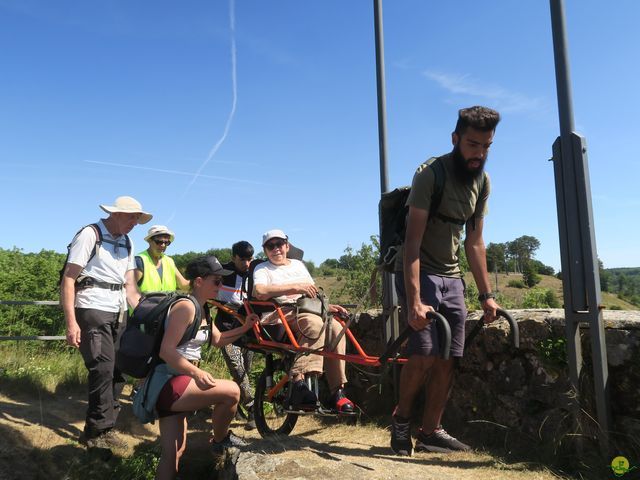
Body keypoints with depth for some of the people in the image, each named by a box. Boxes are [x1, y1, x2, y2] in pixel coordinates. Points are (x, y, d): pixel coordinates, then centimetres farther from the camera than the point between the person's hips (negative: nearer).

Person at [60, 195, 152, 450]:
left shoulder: (127, 243, 16)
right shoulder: (90, 234, -5)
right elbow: (68, 279, -10)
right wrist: (71, 323, -16)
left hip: (118, 313, 7)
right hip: (92, 310, -7)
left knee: (118, 369, 5)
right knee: (103, 369, -11)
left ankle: (104, 428, 18)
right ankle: (98, 431, 3)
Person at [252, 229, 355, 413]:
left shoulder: (298, 264, 27)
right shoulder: (262, 269, 11)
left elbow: (313, 292, 27)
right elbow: (259, 292, -13)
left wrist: (327, 306, 6)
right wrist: (295, 287, -17)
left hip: (309, 311, 5)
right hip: (282, 315, -5)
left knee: (335, 327, -27)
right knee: (315, 324, -36)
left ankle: (337, 391, -25)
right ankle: (298, 381, -41)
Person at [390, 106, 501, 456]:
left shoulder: (482, 182, 4)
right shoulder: (430, 174, -17)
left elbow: (474, 243, 9)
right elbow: (412, 241, -23)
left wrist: (486, 294, 6)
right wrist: (414, 301, -30)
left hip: (452, 277, 6)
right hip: (419, 273, -6)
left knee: (447, 360, 4)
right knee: (425, 353, -16)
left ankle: (431, 432, 19)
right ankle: (401, 418, 9)